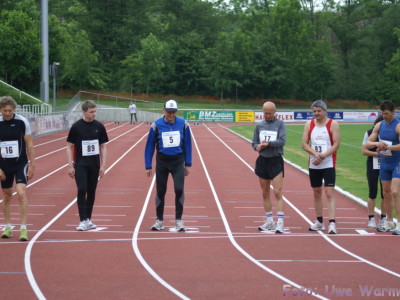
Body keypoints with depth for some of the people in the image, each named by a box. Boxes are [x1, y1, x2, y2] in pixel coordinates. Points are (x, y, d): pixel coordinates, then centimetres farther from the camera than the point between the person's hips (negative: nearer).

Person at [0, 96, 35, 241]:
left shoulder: (22, 122, -7)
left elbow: (29, 144, -1)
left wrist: (32, 165, -3)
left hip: (21, 163, -2)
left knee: (21, 193, -15)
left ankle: (23, 228, -12)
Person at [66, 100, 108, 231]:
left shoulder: (99, 126, 3)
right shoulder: (76, 126, -5)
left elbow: (103, 146, 9)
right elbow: (69, 146, 0)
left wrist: (103, 165, 3)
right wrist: (70, 165, -6)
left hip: (94, 165, 3)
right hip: (80, 164, -3)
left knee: (91, 192, 8)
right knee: (82, 190, -12)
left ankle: (88, 220, 18)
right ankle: (83, 221, -8)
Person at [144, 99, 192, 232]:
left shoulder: (183, 124, -2)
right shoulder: (156, 125, -5)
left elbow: (187, 145, 6)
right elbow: (149, 146, 1)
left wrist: (188, 164, 6)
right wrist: (148, 166, -1)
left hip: (178, 161, 0)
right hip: (162, 162, 0)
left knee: (179, 189, -13)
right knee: (160, 191, 6)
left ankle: (179, 220, -2)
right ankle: (159, 220, 20)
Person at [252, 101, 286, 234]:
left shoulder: (280, 124, -2)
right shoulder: (259, 125, 9)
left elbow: (282, 141, -13)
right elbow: (254, 142, 12)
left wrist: (268, 143, -18)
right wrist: (257, 146, -9)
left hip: (276, 161, -5)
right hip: (262, 161, 5)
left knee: (277, 192, -11)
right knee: (265, 193, 10)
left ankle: (280, 222, -12)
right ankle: (269, 221, 20)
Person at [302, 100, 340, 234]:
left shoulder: (333, 124, -4)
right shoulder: (309, 124, 7)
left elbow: (336, 144, -9)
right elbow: (304, 143, 3)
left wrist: (323, 156, -18)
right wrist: (315, 153, -14)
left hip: (329, 165, -5)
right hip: (313, 165, 5)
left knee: (329, 193, -12)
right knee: (317, 193, 12)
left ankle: (332, 223, -16)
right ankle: (319, 222, 23)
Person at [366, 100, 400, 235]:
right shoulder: (379, 126, 5)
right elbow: (368, 142, 2)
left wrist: (387, 147, -28)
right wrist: (377, 144, -18)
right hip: (384, 164, 6)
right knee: (386, 194, 11)